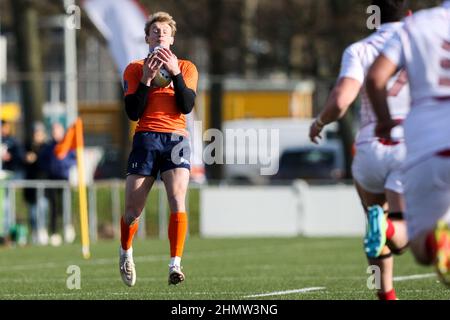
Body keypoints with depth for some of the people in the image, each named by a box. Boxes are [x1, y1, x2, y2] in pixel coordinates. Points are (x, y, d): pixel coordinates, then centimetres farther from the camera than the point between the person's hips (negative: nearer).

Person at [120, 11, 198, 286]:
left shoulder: (186, 68, 12)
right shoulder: (135, 69, 10)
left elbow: (186, 106, -3)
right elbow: (133, 112, -1)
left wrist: (175, 73, -11)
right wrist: (147, 79, -10)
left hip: (176, 139, 0)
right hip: (146, 138, 0)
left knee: (178, 199, -19)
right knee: (133, 207, 0)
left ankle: (175, 265, -22)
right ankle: (126, 253, 29)